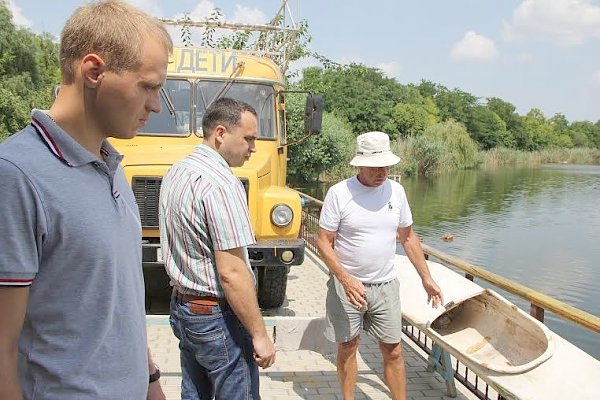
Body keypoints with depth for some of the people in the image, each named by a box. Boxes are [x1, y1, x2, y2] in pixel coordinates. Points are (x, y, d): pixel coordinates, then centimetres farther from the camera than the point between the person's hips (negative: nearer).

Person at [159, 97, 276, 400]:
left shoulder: (174, 174, 7)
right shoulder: (221, 184, -22)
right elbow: (231, 273, -24)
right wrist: (260, 335, -18)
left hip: (182, 306, 9)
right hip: (218, 317, -9)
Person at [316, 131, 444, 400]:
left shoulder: (396, 191, 0)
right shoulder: (339, 193, -13)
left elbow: (408, 238, 11)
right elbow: (323, 242, -11)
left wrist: (426, 279, 9)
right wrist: (346, 280, -22)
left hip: (385, 286, 3)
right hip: (346, 285, -3)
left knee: (393, 352, 10)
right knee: (347, 348, 11)